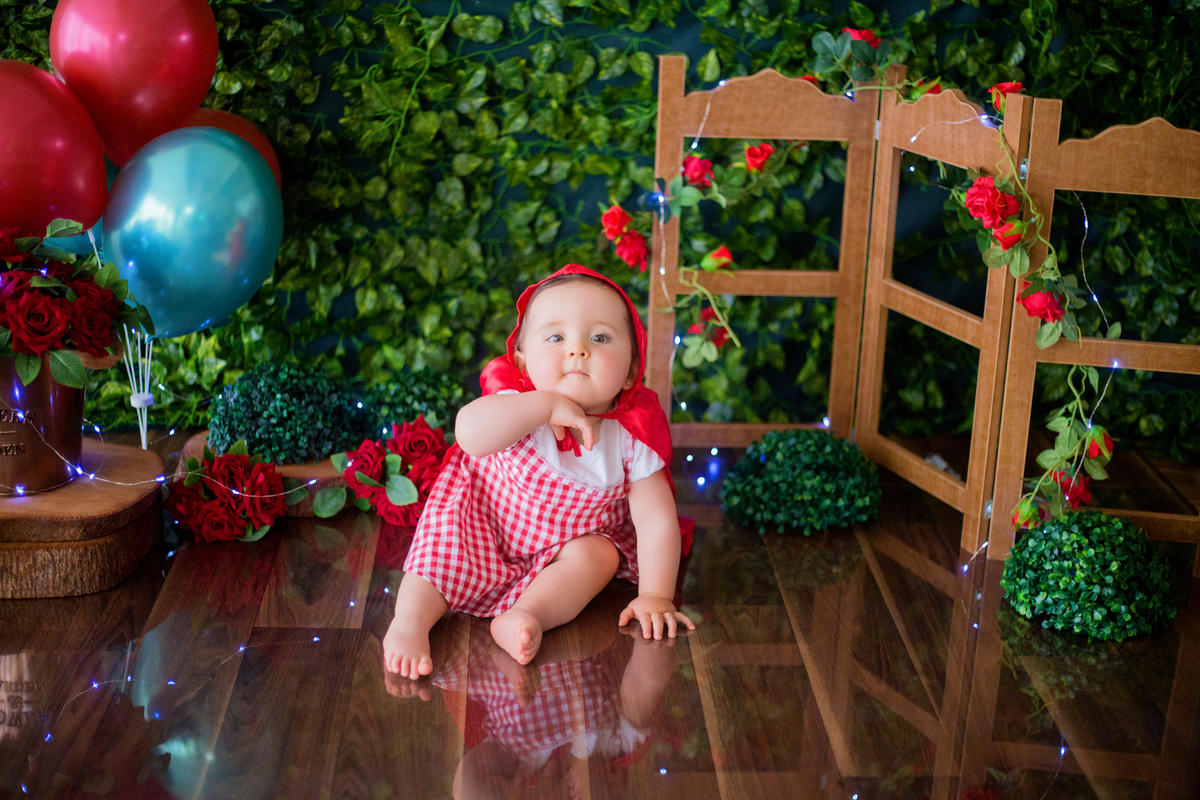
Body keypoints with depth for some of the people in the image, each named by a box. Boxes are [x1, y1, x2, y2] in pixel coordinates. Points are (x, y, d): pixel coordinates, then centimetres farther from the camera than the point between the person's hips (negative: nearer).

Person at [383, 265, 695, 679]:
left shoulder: (631, 436, -25)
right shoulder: (521, 407, -31)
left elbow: (657, 521, -19)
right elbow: (470, 433, -54)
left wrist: (656, 596, -23)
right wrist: (546, 405, -55)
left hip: (568, 543, 2)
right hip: (488, 517, -1)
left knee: (599, 554, -24)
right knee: (451, 536, -25)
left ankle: (524, 615, -32)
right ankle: (409, 622, -21)